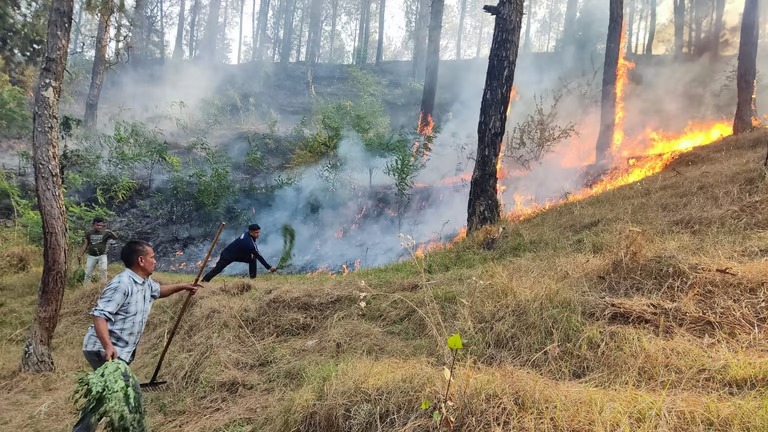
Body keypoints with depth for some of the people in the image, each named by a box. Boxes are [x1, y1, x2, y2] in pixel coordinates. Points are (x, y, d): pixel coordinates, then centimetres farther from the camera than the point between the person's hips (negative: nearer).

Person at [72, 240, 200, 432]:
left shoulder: (146, 283, 11)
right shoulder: (122, 284, -21)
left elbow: (158, 290, 36)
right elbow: (99, 315, -28)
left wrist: (182, 286, 28)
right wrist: (108, 346, -39)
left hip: (120, 352, 10)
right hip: (103, 350, -10)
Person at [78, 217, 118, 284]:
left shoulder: (105, 233, -3)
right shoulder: (89, 233, 4)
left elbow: (115, 238, -16)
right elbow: (85, 245, 10)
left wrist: (110, 232, -34)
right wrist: (80, 255, 7)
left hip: (102, 255, -2)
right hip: (91, 256, 2)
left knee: (103, 269, -19)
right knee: (88, 273, 5)